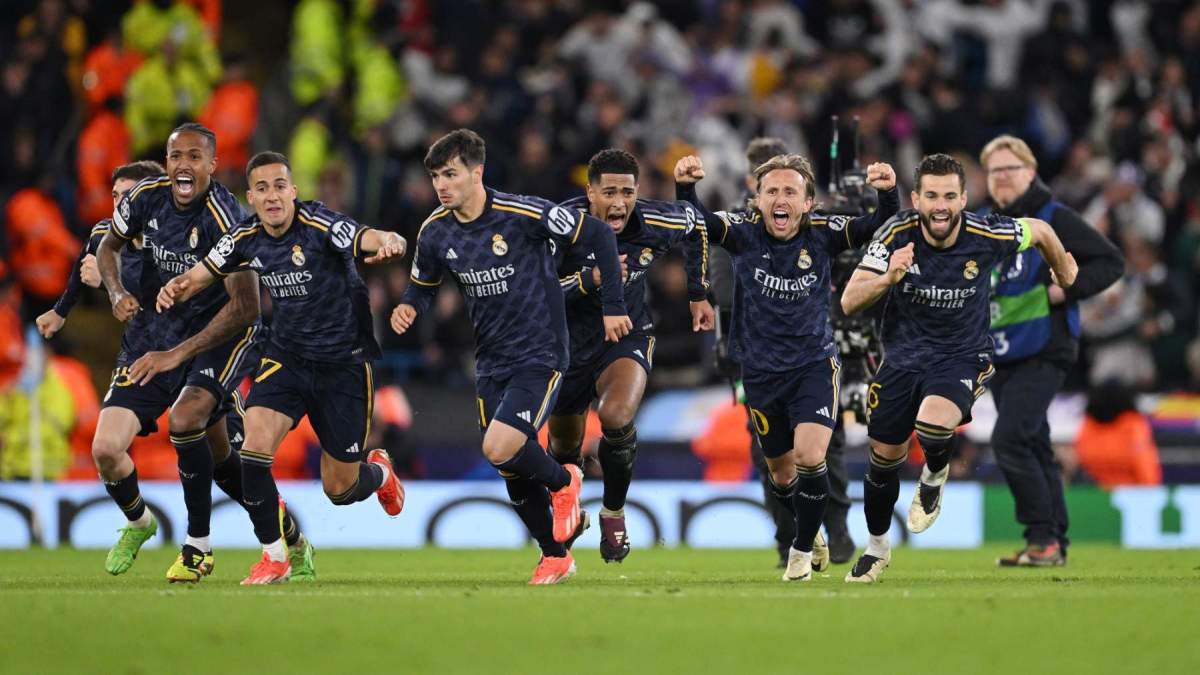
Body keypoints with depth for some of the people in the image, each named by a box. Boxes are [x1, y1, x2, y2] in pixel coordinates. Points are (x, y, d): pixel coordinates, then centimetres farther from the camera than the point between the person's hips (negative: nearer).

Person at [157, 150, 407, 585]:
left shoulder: (320, 226, -20)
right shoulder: (246, 239, -5)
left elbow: (373, 239, -35)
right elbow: (199, 276, 6)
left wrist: (389, 243, -60)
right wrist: (175, 288, -18)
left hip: (343, 362, -3)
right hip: (287, 357, 4)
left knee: (339, 490, 4)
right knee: (253, 449, -21)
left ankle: (378, 471, 43)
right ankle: (275, 557, -4)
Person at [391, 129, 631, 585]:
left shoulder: (522, 214, -18)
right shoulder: (435, 233, -2)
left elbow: (598, 235, -11)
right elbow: (423, 284, 17)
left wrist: (612, 306, -9)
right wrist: (408, 307, -7)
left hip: (540, 356, -6)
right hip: (491, 363, 6)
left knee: (500, 448, -23)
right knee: (513, 475, 6)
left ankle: (562, 482, 8)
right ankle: (555, 556, 28)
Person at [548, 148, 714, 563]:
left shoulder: (656, 223, -18)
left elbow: (693, 225, 7)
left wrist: (698, 294, 13)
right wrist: (589, 279, -37)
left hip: (628, 336, -1)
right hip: (570, 343, 1)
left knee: (616, 418, -30)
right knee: (565, 449, 14)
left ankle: (614, 513, -6)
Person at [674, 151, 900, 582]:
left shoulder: (822, 234, -10)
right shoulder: (744, 234, -10)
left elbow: (879, 225, -16)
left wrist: (887, 193, -36)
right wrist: (685, 187, -43)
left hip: (814, 363, -2)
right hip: (761, 369, 2)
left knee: (810, 458, -19)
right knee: (781, 470, 14)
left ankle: (802, 548, 5)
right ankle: (810, 532, 45)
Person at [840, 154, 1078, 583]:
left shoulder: (986, 237, -21)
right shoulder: (896, 235, -20)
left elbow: (1040, 232, 1)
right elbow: (849, 302, -22)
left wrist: (1064, 274, 19)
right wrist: (887, 279, -42)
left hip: (962, 357, -2)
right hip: (903, 356, 2)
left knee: (932, 424, -32)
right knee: (884, 459, 12)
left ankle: (935, 475, 5)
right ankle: (877, 547, 38)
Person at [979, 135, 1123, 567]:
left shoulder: (1053, 219, -6)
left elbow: (1111, 262, -8)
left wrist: (1065, 291, -17)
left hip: (1043, 353, -7)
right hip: (1001, 354, 7)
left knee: (1009, 440, -18)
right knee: (1032, 448, 10)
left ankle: (1044, 536, -13)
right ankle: (1053, 545, 15)